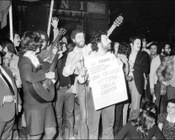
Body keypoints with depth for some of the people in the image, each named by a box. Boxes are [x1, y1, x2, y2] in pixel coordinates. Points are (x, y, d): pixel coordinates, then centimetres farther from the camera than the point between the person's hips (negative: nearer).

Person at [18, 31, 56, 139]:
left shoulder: (36, 57, 11)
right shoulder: (24, 60, -15)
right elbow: (29, 77, -36)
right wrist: (46, 75, -24)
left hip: (46, 100, 8)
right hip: (34, 103, -8)